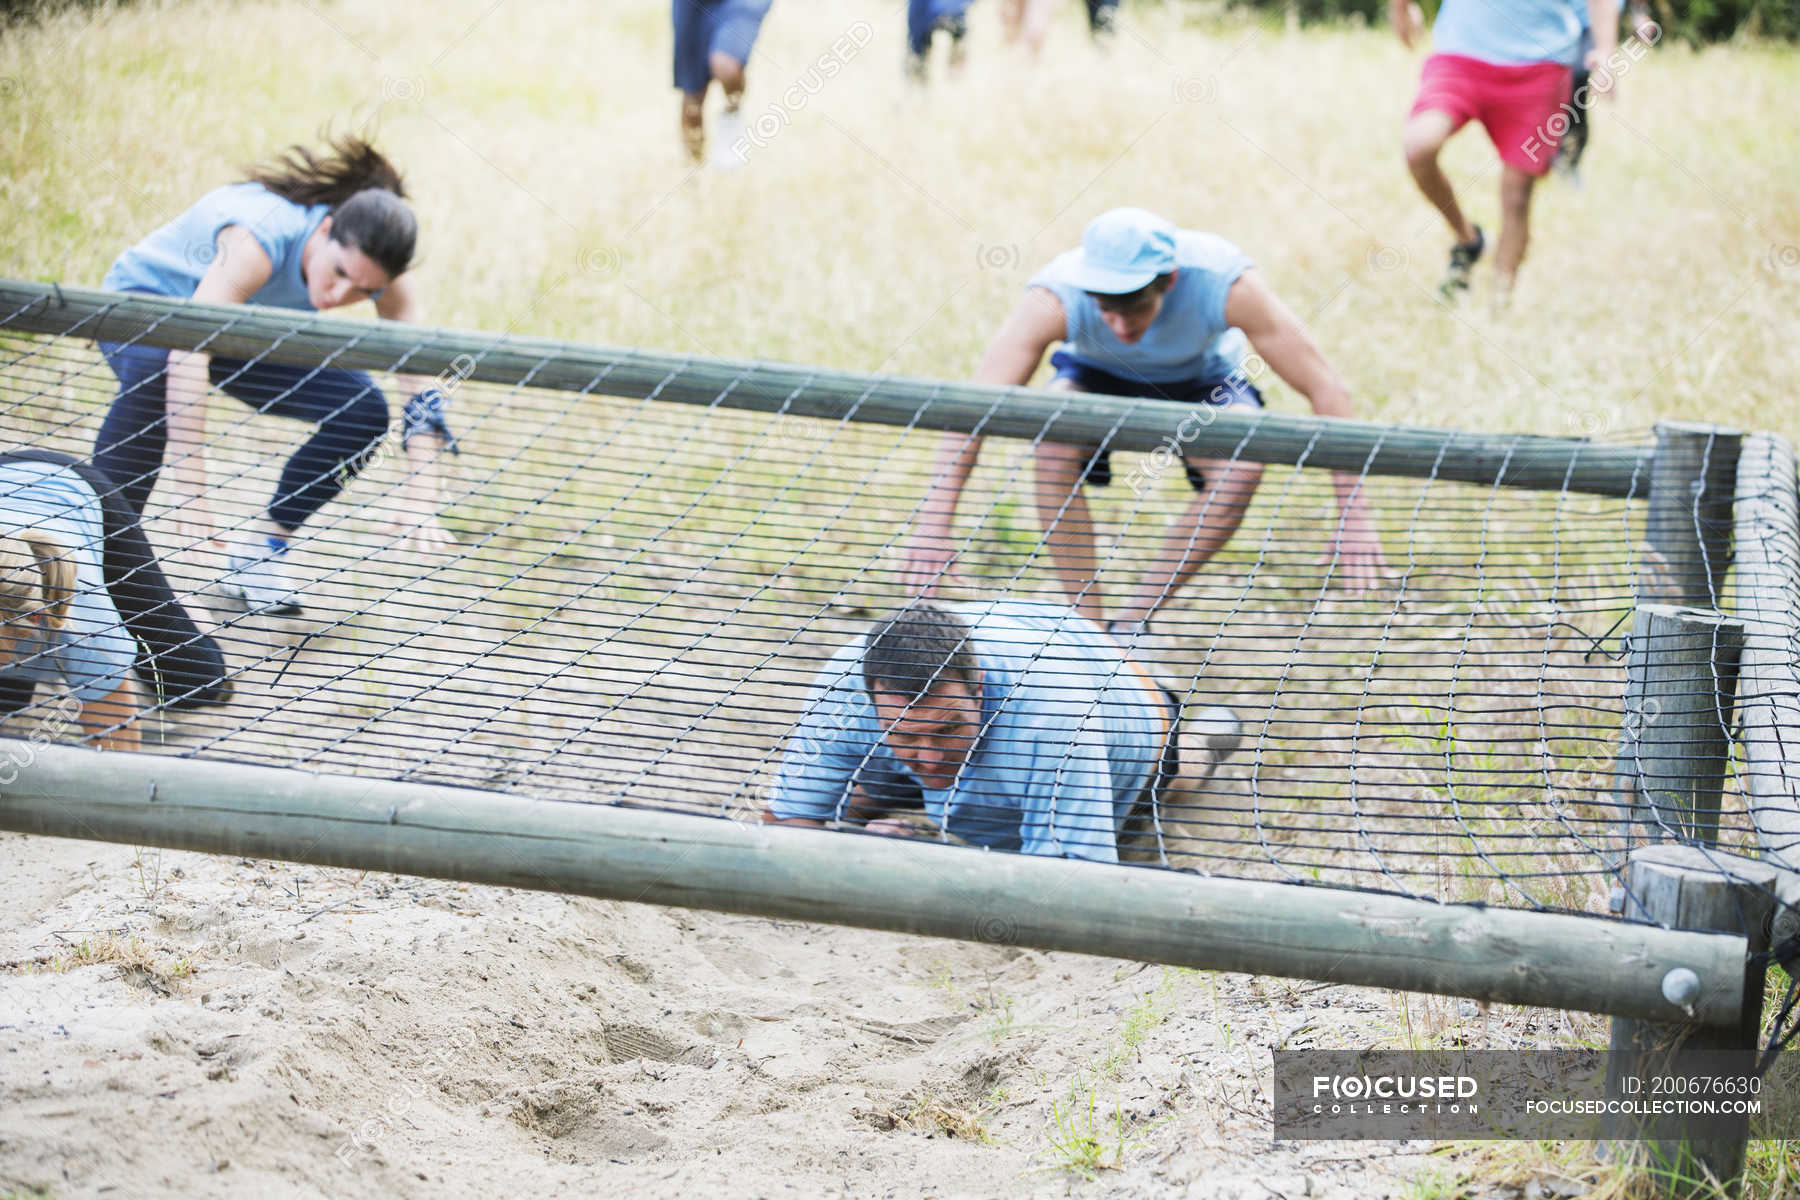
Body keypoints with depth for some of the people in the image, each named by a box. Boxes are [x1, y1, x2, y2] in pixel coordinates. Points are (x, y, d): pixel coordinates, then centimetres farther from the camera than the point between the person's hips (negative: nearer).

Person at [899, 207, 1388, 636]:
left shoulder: (1226, 282, -36)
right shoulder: (1056, 296, -36)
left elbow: (1326, 391, -31)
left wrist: (1353, 516, -34)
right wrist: (934, 525, -47)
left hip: (1203, 380, 0)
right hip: (1097, 376, 0)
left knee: (1242, 466, -32)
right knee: (1054, 441, -34)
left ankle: (1130, 624, -16)